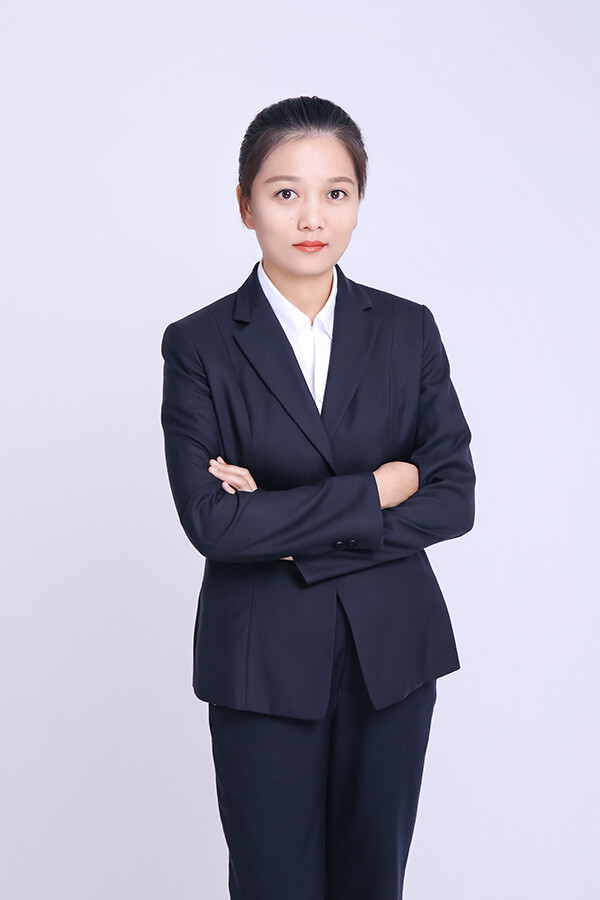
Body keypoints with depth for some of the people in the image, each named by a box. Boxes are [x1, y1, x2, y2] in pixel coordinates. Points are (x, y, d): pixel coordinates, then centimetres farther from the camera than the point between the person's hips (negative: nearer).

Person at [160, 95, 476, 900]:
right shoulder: (200, 345, -5)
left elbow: (455, 497, -5)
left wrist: (294, 525, -14)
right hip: (263, 660, -2)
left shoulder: (408, 329, 2)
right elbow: (213, 522, -16)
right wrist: (375, 488, -14)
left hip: (392, 651, 2)